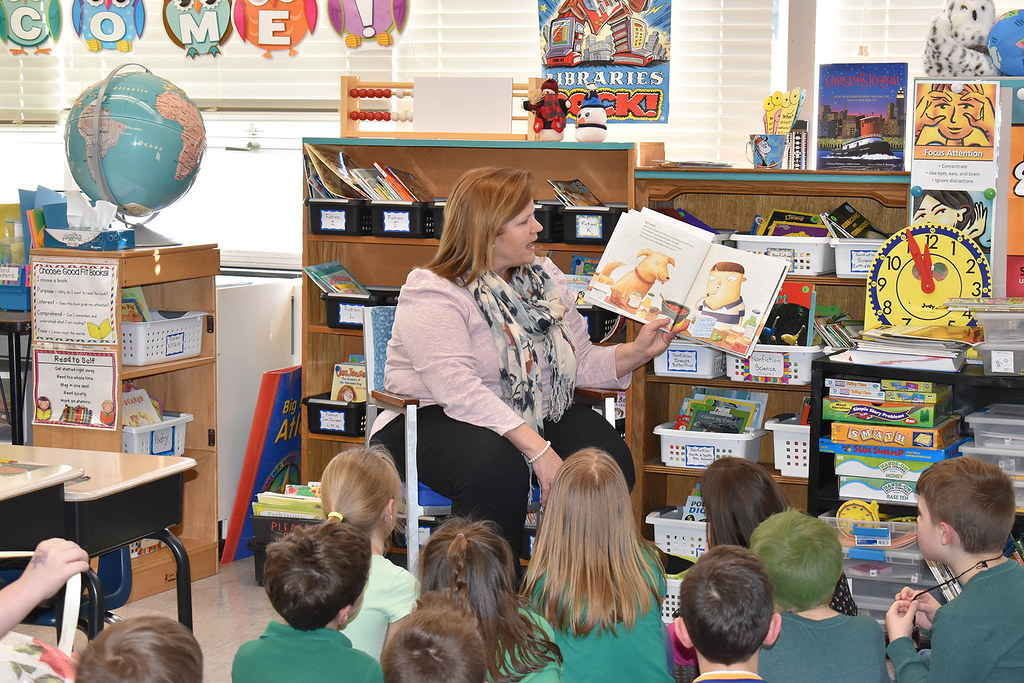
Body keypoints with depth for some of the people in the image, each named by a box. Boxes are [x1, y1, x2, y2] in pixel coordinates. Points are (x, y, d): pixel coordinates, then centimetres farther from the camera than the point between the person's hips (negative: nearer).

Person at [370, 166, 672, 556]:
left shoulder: (544, 277, 11)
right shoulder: (432, 296, -14)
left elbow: (580, 363, 13)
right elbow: (461, 391, -27)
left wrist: (637, 352, -6)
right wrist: (538, 449, -34)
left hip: (539, 418, 6)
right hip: (441, 420, -6)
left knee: (609, 460, -21)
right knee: (496, 466, -38)